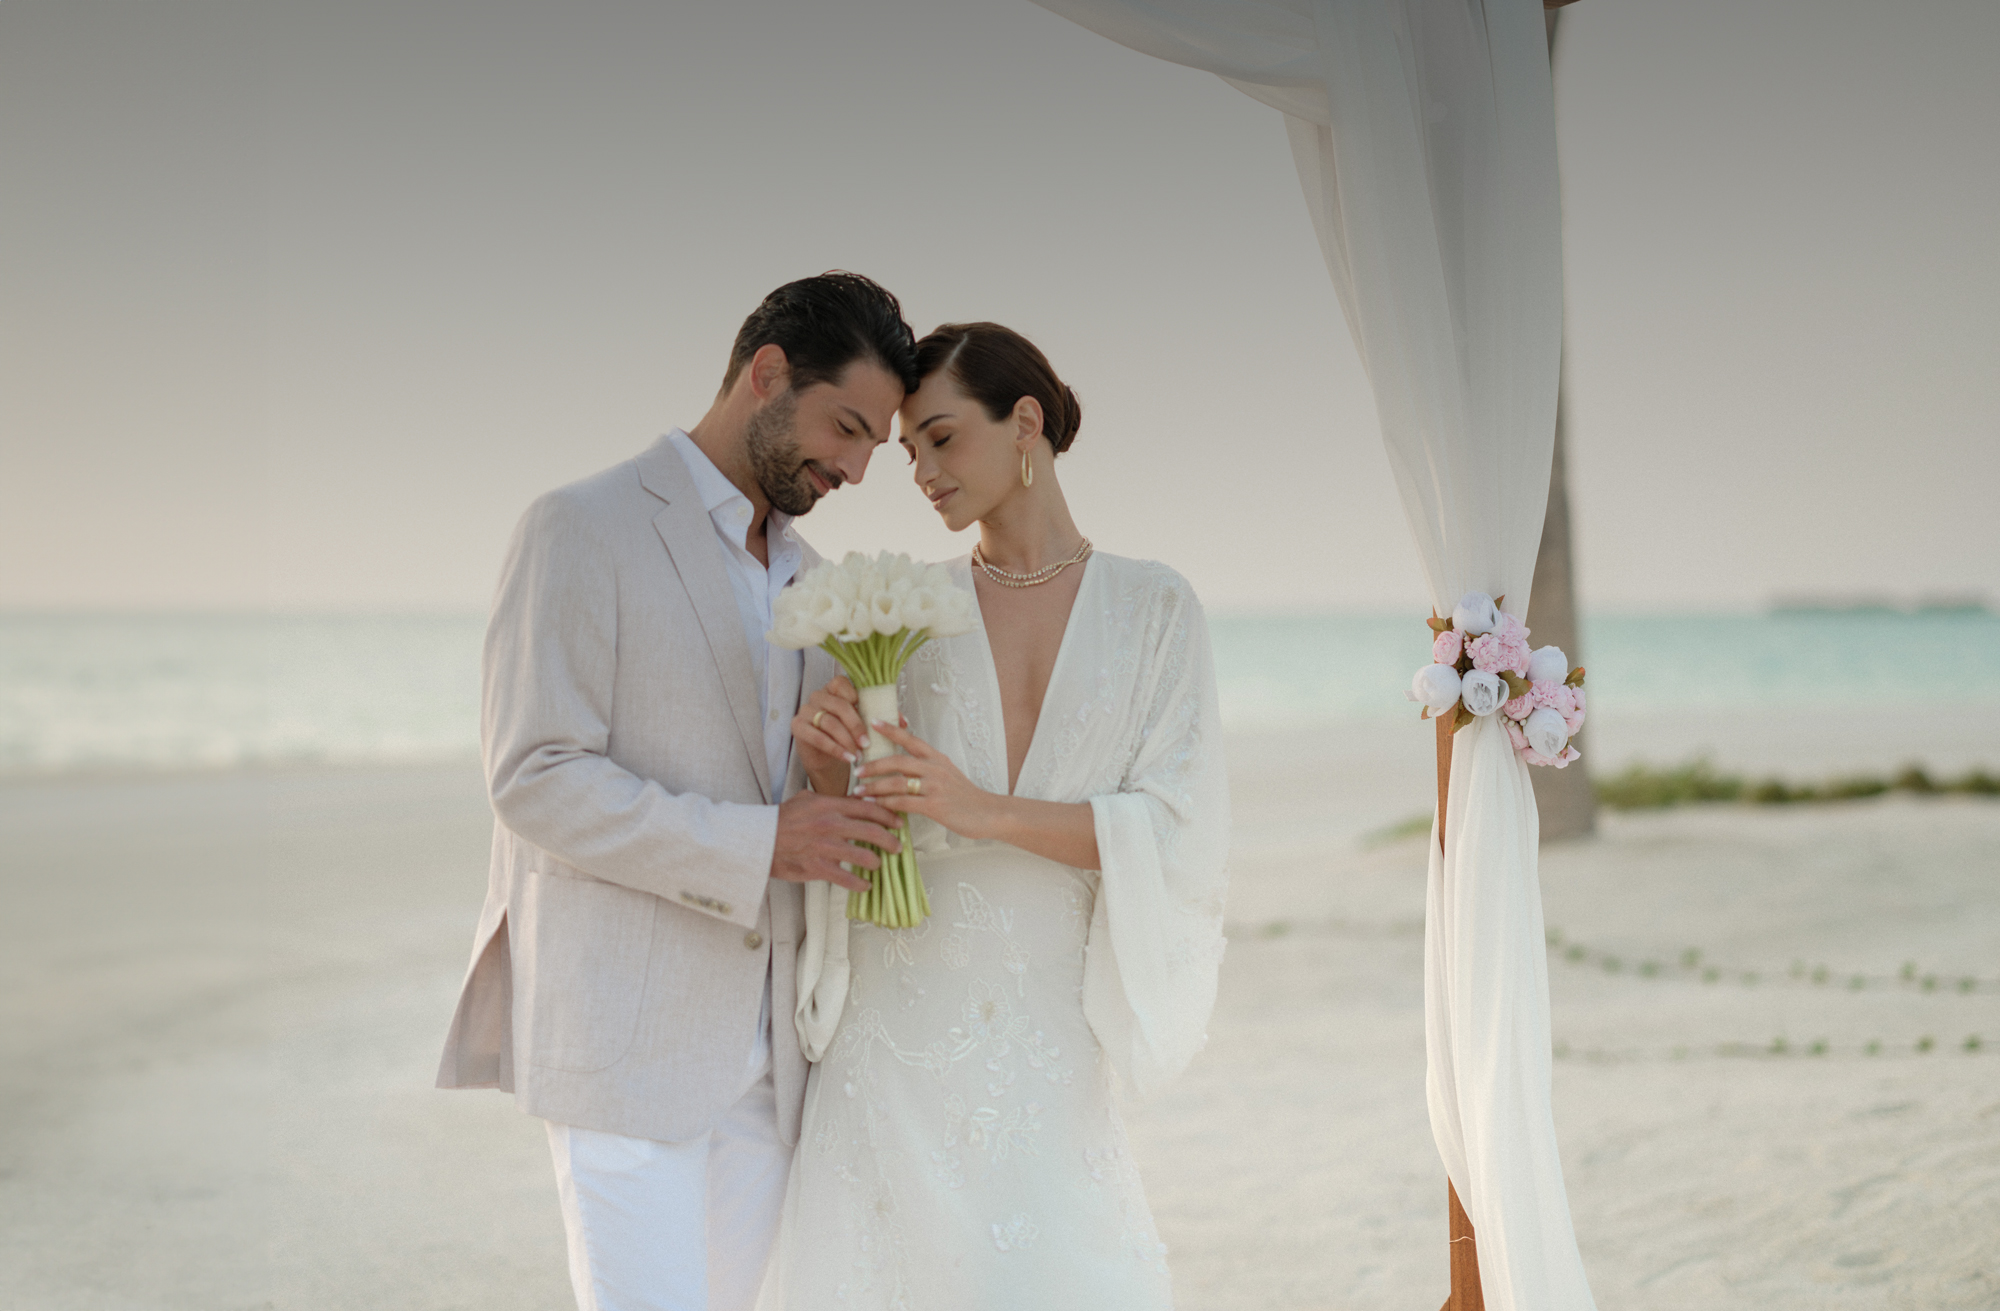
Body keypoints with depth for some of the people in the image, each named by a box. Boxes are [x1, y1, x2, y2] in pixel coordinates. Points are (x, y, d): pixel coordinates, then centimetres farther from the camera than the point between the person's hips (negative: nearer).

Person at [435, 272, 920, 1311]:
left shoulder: (802, 578, 15)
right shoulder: (579, 531, -10)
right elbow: (536, 782, -18)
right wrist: (761, 843, -24)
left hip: (755, 1044, 8)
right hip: (622, 1032, -8)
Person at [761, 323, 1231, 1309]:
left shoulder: (1155, 609, 3)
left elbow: (1180, 832, -5)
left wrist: (986, 811, -17)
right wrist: (825, 761, -13)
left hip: (1048, 1035, -1)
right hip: (899, 1016, 1)